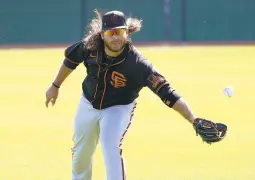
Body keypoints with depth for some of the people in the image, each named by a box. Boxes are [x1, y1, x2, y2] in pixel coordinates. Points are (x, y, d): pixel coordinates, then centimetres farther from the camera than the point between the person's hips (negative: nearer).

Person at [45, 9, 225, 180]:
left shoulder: (138, 63, -35)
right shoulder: (89, 46, -25)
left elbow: (167, 93, -40)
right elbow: (70, 59, -1)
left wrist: (194, 120, -50)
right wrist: (55, 86, 10)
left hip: (118, 109, -4)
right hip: (88, 105, 4)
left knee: (111, 147, -28)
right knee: (80, 155, 18)